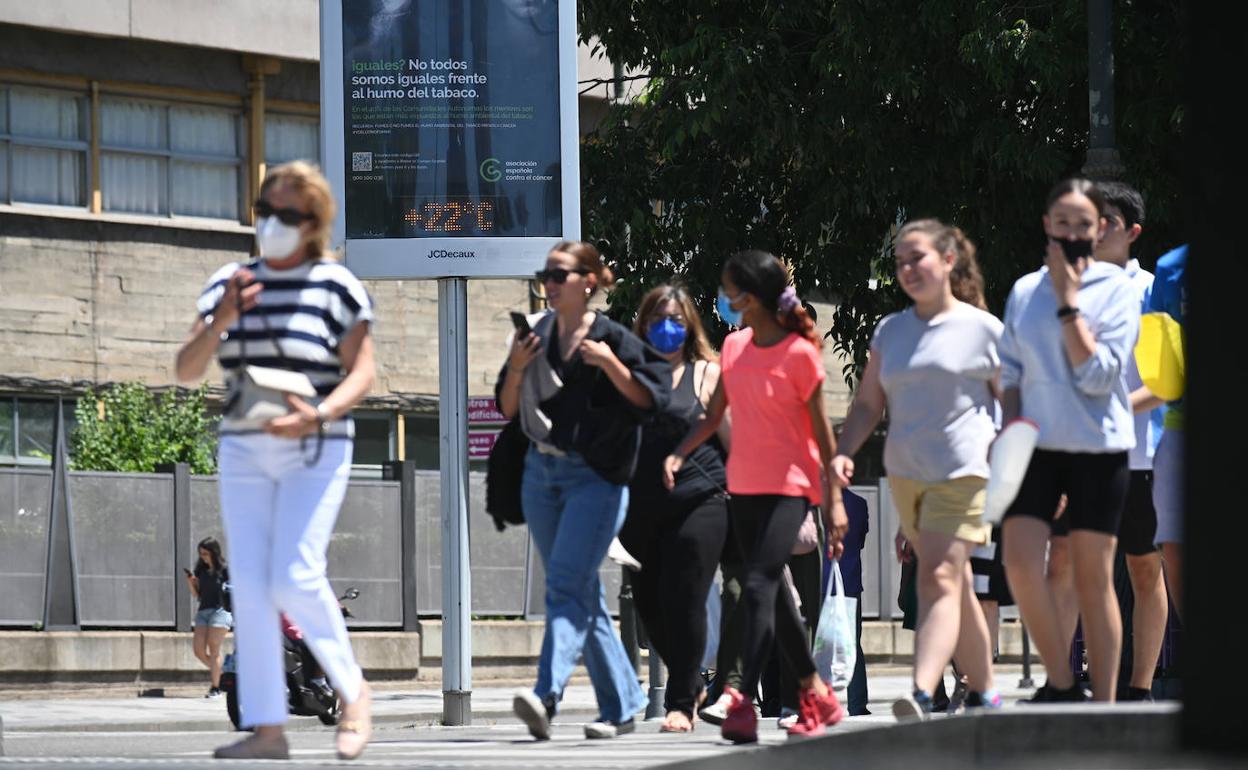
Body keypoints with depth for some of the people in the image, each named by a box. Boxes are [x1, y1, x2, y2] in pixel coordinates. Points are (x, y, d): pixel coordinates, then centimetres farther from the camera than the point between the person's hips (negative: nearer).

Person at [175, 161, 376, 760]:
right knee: (249, 583, -3)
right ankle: (266, 729, -3)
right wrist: (221, 319, -15)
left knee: (295, 579, -16)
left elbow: (361, 374, -5)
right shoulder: (229, 284, 7)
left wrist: (319, 415, -23)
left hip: (314, 452, -5)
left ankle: (353, 693, 5)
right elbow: (186, 369, 4)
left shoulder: (335, 287, -5)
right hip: (244, 452, 5)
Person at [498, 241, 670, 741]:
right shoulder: (535, 337, 11)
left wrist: (609, 363, -20)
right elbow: (508, 409, 12)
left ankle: (547, 695, -30)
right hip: (541, 471, 6)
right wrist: (516, 370, -5)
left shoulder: (614, 340, -5)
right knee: (584, 593, 9)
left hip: (595, 477, -6)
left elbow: (652, 399, -9)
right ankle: (622, 705, 17)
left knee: (566, 585, -18)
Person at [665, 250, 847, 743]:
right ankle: (817, 697, 26)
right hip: (744, 485, 7)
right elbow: (714, 415, 12)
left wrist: (834, 499, -8)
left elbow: (821, 429, -8)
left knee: (758, 585, -19)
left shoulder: (799, 353, -11)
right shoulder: (734, 346, 7)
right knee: (772, 595, 13)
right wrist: (680, 453, -5)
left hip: (790, 485, -7)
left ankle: (743, 702, -24)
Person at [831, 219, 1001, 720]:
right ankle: (984, 695, 24)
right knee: (956, 590, 13)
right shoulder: (890, 331, 14)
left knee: (940, 580, -19)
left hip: (962, 471, -6)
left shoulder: (982, 329, 0)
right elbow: (868, 405, 15)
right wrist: (844, 451, -2)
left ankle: (922, 697, -32)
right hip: (905, 473, 6)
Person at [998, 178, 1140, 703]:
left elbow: (1097, 374, -11)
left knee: (1093, 579, 1)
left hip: (1098, 448, -3)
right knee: (1021, 564, -14)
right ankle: (1061, 681, 2)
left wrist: (1069, 302, -12)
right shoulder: (1025, 292, 10)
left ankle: (1103, 704, 8)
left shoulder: (1116, 289, -1)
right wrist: (1009, 432, 1)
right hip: (1036, 445, 3)